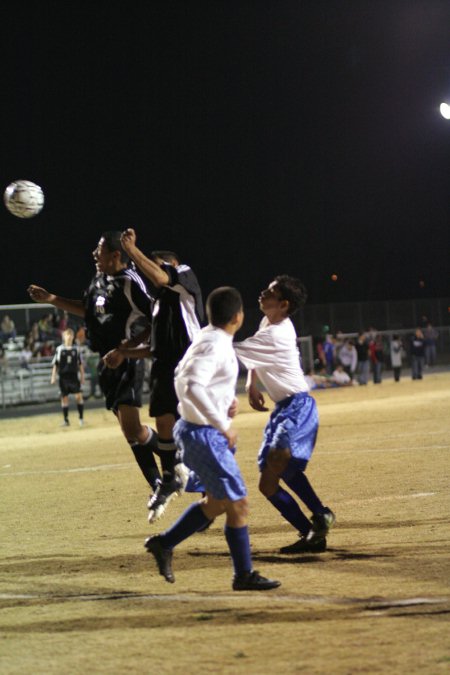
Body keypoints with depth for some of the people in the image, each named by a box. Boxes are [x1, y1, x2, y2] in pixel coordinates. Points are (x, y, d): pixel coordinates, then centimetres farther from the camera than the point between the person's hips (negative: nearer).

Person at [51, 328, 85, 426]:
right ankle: (66, 420, 11)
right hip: (63, 377, 0)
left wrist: (82, 377, 9)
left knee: (79, 396, -10)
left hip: (74, 376, 0)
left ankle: (81, 418, -1)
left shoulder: (76, 349, 6)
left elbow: (80, 364, 11)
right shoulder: (59, 349, 2)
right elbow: (55, 364, 6)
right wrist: (53, 377, 1)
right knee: (64, 398, 3)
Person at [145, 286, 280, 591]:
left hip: (197, 429, 10)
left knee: (217, 502, 21)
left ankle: (164, 543, 26)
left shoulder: (208, 337, 8)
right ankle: (244, 575, 5)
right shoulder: (215, 346, -21)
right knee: (237, 504, -2)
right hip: (205, 434, -10)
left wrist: (226, 398, 11)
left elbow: (183, 375, 21)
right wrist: (223, 425, -30)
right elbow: (192, 387, -33)